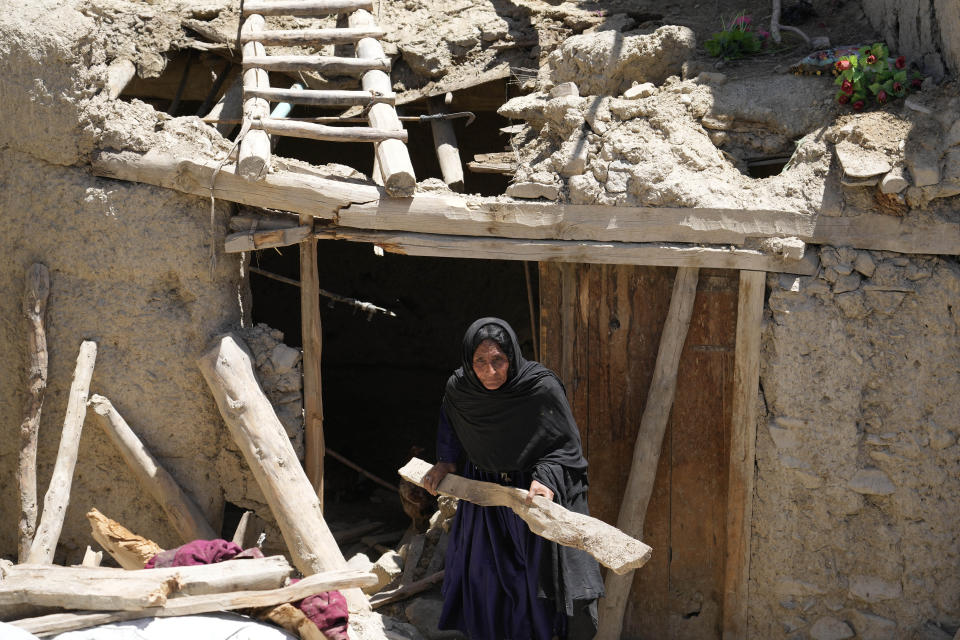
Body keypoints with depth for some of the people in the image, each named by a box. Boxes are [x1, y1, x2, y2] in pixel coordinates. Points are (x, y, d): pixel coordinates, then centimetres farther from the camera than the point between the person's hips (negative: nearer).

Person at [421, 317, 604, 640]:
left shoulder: (543, 387, -22)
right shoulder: (458, 390, -9)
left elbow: (566, 446, -14)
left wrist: (547, 480, -28)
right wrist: (446, 461, 5)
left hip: (537, 496, -4)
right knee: (486, 579, 14)